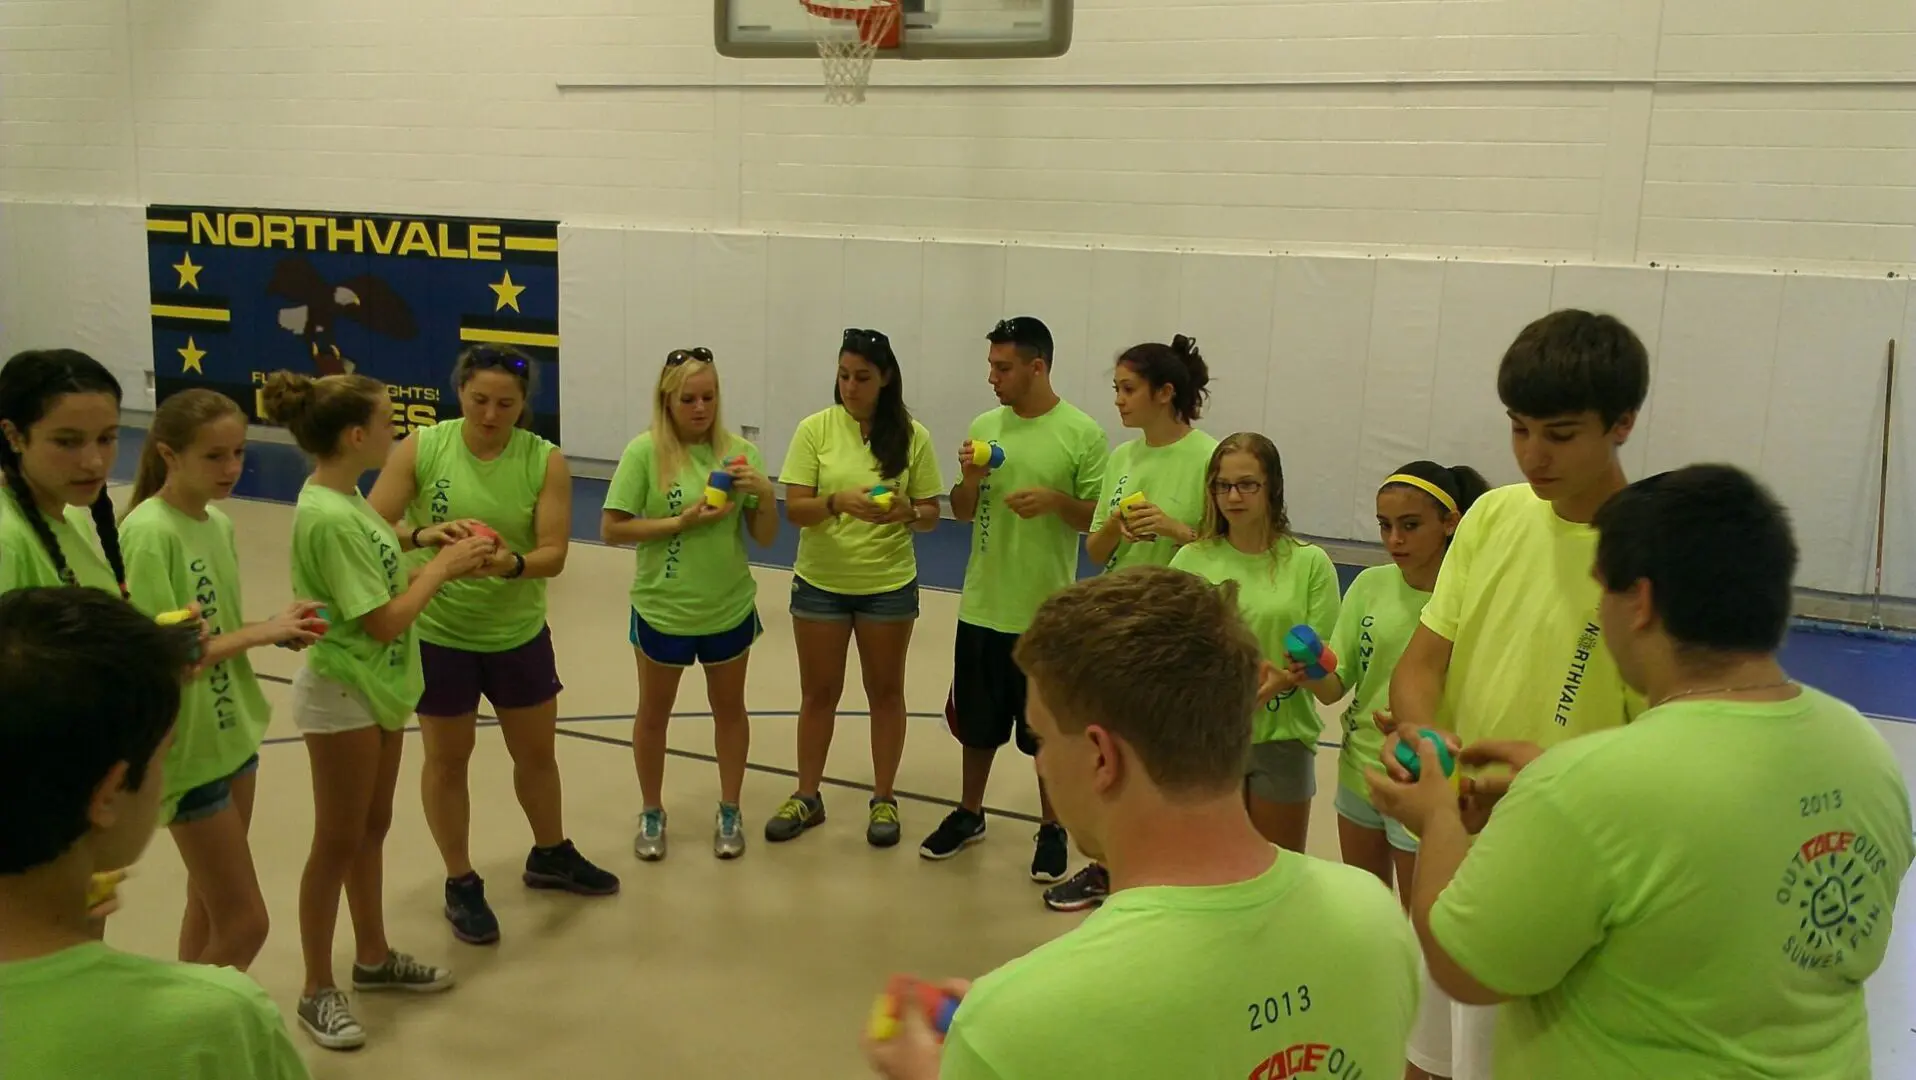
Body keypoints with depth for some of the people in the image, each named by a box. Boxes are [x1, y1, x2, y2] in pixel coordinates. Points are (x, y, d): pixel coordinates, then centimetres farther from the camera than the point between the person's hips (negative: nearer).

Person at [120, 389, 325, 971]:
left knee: (211, 906, 18)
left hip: (233, 732, 8)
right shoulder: (150, 533, -21)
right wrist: (260, 633, -19)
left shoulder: (219, 523, 4)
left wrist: (279, 630, -5)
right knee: (244, 925, -1)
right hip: (188, 747, -8)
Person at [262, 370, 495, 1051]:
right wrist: (444, 565, -14)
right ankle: (318, 992, 21)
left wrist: (421, 538, 4)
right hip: (342, 694, -9)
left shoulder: (343, 498, 1)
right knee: (338, 843, 5)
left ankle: (373, 958, 37)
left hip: (378, 685, 9)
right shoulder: (329, 518, -27)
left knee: (373, 829, 20)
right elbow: (385, 622, -25)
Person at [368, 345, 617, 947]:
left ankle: (551, 856, 42)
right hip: (438, 633, -2)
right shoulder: (420, 449, -12)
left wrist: (513, 564, -35)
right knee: (447, 759, 11)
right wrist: (422, 535, -35)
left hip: (520, 633, 2)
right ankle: (461, 885, 29)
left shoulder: (545, 461, -10)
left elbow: (553, 554, -14)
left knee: (536, 750, 17)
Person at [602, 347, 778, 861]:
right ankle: (652, 813, 35)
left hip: (729, 608, 2)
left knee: (729, 709, 17)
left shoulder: (740, 452, -7)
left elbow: (766, 538, -4)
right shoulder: (645, 451, -14)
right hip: (662, 608, -2)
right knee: (654, 712, 16)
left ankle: (729, 812, 35)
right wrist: (679, 522, -21)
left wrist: (766, 494, -22)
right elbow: (611, 529, -13)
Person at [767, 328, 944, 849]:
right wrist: (837, 502, -30)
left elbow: (931, 515, -1)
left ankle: (883, 800, 26)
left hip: (889, 585, 0)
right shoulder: (815, 429, -7)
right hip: (820, 582, 0)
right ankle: (807, 797, 28)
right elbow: (794, 509, -11)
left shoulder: (912, 436, -6)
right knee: (818, 693, 12)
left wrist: (906, 512, -23)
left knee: (885, 691, 12)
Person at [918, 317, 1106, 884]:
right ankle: (968, 815, 35)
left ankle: (1052, 831, 24)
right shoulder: (984, 426, 4)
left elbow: (1099, 518, -7)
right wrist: (970, 478, -12)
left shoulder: (1082, 433, -9)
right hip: (982, 605, 4)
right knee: (978, 723, 17)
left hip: (1046, 613, -4)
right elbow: (962, 513, 9)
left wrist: (1055, 500, -24)